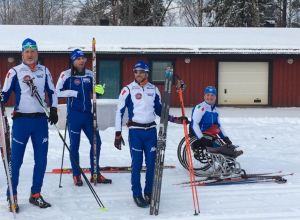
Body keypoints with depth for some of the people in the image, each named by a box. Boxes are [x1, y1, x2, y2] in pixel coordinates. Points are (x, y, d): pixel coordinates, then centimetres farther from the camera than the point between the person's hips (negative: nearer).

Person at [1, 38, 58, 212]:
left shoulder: (44, 71, 9)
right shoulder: (15, 71, -1)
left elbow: (52, 91, 16)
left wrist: (54, 109, 6)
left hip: (41, 120, 4)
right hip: (21, 120, -3)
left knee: (41, 159, 6)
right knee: (16, 159, -4)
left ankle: (36, 194, 19)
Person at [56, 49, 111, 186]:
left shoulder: (90, 74, 7)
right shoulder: (66, 74, -7)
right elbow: (58, 92, -9)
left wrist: (99, 90, -4)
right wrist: (75, 93, -16)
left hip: (88, 113, 5)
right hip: (74, 114, -5)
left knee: (96, 142, 6)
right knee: (74, 145, 4)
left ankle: (95, 174, 19)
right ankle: (76, 175, 17)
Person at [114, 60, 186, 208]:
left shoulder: (153, 89, 7)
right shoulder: (128, 89, -4)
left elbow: (159, 110, 17)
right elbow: (119, 111, -3)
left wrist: (174, 119, 5)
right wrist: (118, 133, -7)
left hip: (151, 130, 3)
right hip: (135, 130, -3)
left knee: (151, 163, 5)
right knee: (137, 163, -2)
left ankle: (149, 192, 19)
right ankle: (137, 194, 10)